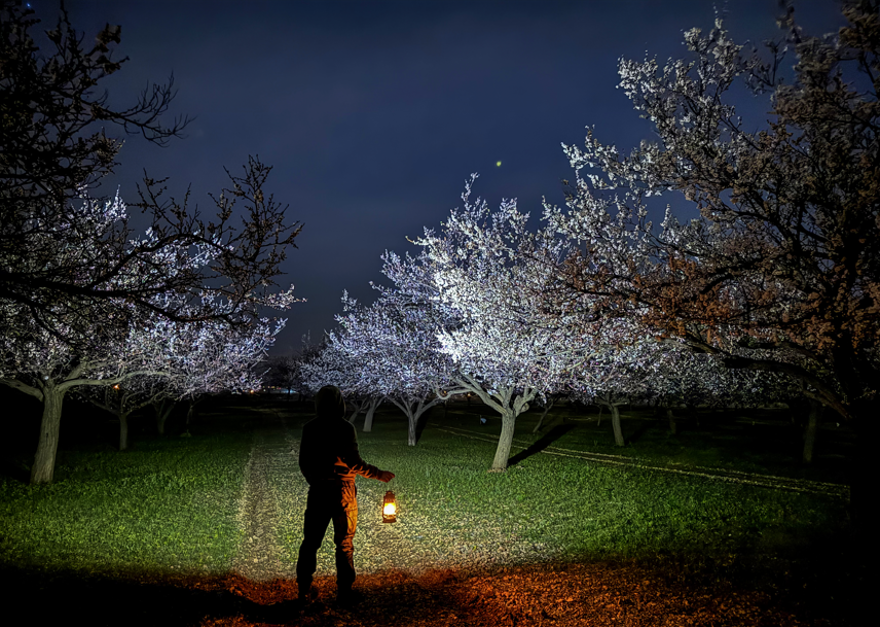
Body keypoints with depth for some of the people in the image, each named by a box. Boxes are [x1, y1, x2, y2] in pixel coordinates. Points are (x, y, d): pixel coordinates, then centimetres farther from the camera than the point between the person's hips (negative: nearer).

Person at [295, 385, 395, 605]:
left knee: (310, 541, 11)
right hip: (343, 492, -3)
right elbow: (354, 462, -17)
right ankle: (344, 591, 12)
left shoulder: (309, 428, 0)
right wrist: (379, 475, -5)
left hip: (317, 492, 3)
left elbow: (303, 462, 6)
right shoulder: (345, 428, -14)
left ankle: (304, 591, 15)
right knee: (344, 543, 8)